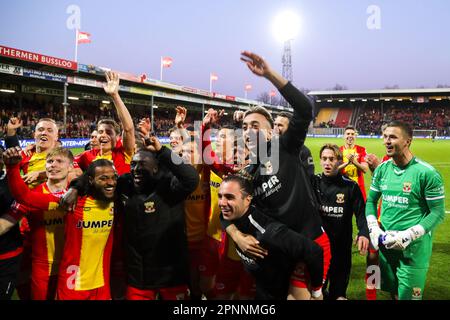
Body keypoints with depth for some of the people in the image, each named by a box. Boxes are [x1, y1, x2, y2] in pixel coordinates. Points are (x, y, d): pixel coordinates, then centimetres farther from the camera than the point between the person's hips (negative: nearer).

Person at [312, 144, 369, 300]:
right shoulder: (313, 182, -3)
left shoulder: (350, 186, -5)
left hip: (342, 246, 0)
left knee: (339, 291, 15)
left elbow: (361, 213, -6)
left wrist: (363, 233, -22)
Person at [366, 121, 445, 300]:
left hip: (414, 246, -5)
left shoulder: (426, 173, -15)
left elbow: (438, 213, -11)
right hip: (386, 241, 5)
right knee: (392, 290, 21)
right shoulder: (382, 169, 2)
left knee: (407, 295, 6)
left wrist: (408, 235, -20)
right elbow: (371, 201, 12)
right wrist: (373, 228, -3)